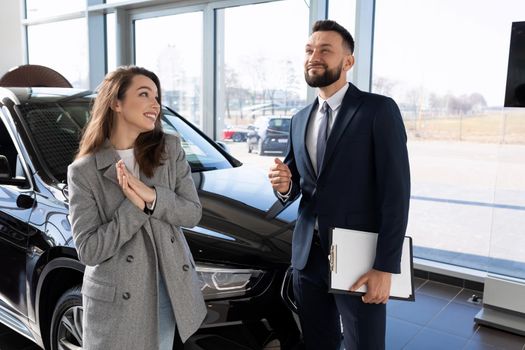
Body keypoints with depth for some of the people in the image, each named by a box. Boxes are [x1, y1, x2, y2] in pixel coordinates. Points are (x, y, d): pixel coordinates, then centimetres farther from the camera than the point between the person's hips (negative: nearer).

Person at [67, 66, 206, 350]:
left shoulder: (171, 149, -2)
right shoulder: (83, 170, -9)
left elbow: (193, 213, -5)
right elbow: (87, 249, -13)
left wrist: (151, 196, -20)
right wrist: (134, 207, -22)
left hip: (168, 291, 3)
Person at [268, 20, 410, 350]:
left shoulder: (379, 110, -8)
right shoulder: (300, 121, 11)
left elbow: (396, 192, -12)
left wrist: (385, 266, -16)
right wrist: (284, 185, -10)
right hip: (307, 254, 6)